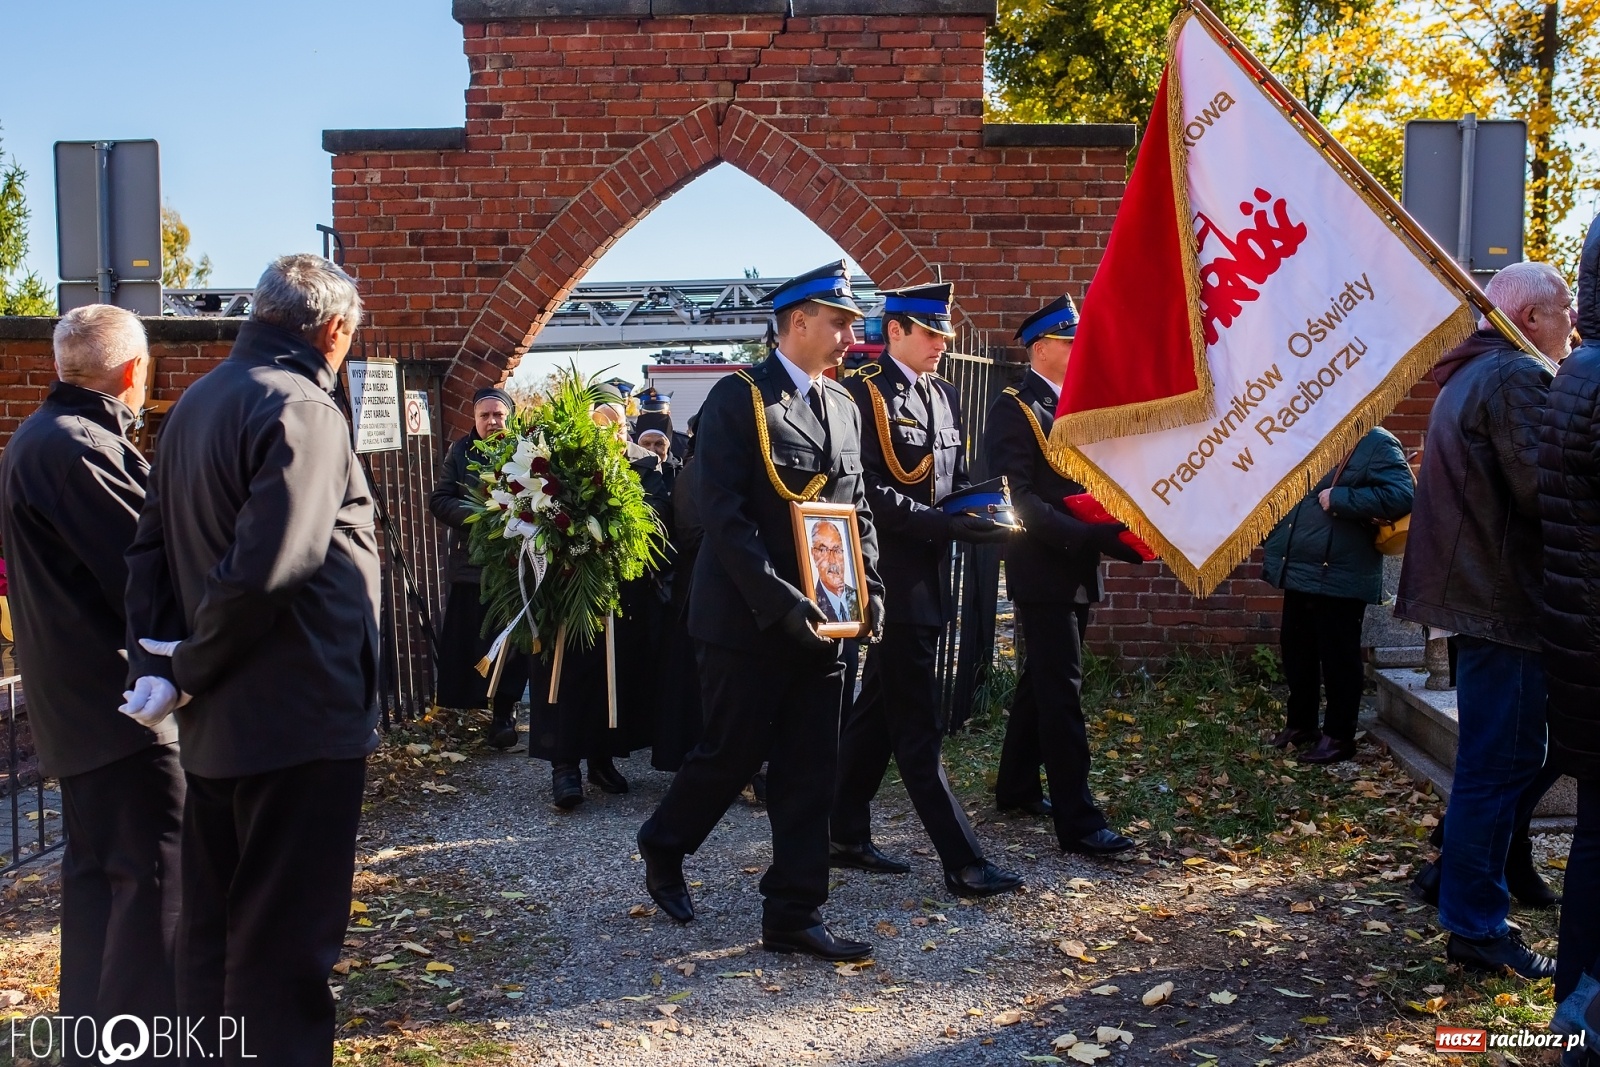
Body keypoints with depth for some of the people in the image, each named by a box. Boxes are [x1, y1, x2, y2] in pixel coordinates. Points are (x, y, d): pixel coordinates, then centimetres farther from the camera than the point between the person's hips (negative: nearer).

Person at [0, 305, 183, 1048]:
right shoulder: (78, 449, -21)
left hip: (80, 698, 10)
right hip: (117, 699, -10)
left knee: (96, 865, 18)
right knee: (152, 871, -4)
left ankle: (91, 1033, 30)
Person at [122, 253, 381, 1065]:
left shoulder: (197, 402, 11)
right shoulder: (302, 408, -17)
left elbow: (150, 547, 10)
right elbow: (267, 567, -27)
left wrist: (157, 658, 2)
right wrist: (188, 671, -14)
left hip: (215, 719, 9)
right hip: (298, 719, -9)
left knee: (214, 922, 19)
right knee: (286, 936, 1)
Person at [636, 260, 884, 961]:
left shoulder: (843, 405, 12)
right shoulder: (738, 398, -9)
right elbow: (723, 515, -16)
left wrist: (869, 588, 1)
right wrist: (781, 600, -21)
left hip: (818, 626, 7)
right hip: (748, 622, -6)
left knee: (809, 772, 7)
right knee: (732, 755, 5)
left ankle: (793, 917, 16)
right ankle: (663, 847, 32)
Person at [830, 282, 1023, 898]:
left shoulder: (945, 396, 15)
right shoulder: (863, 394, -10)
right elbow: (870, 492, -18)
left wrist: (980, 511, -2)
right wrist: (949, 524, -24)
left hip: (929, 578, 8)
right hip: (892, 577, -8)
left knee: (877, 711, 15)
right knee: (919, 724, -4)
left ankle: (846, 835, 27)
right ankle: (962, 863, 1)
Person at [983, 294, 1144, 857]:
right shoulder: (1015, 409, -11)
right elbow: (1018, 497, -19)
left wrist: (1115, 533, 1)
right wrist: (1086, 536, -26)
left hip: (1076, 569, 9)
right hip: (1042, 571, -9)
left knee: (1040, 681, 17)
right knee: (1061, 689, -7)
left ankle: (1016, 786, 30)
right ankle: (1077, 820, -3)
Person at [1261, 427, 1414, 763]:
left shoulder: (1377, 444, -9)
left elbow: (1400, 496, -22)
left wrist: (1338, 498, -20)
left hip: (1340, 578, -7)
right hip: (1299, 571, 7)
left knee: (1339, 658, 3)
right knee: (1297, 652, 16)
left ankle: (1338, 736, 14)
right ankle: (1300, 723, 31)